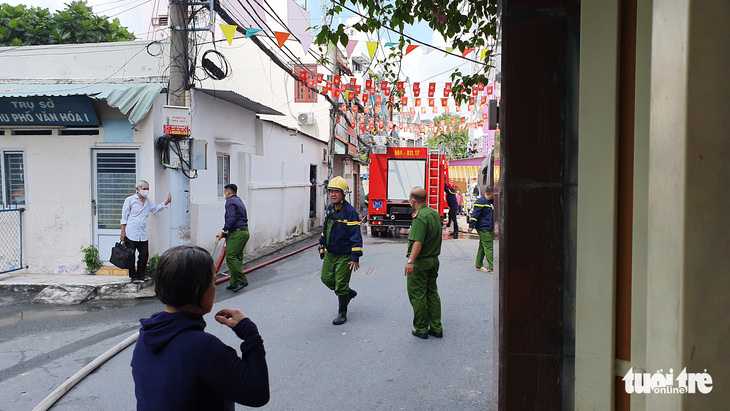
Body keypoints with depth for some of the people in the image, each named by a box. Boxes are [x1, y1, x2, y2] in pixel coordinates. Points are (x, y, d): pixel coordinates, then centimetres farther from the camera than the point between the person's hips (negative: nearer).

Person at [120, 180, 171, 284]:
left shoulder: (148, 201, 14)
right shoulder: (130, 200, -1)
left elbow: (156, 208, 35)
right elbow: (124, 217, -1)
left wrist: (167, 202, 22)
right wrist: (123, 232, -5)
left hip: (143, 234, 5)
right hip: (131, 234, -5)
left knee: (144, 254, 2)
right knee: (131, 256, 2)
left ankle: (141, 275, 18)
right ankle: (133, 276, 13)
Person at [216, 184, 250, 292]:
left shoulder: (230, 202, -6)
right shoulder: (239, 201, 23)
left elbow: (231, 218, -18)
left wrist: (223, 231, -15)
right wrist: (229, 231, 26)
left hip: (238, 233, -10)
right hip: (245, 231, 10)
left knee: (230, 256, -11)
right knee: (237, 258, 10)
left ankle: (241, 281, -14)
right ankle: (235, 283, 11)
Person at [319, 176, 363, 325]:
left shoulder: (350, 212, -19)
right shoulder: (330, 209, 6)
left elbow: (356, 236, -19)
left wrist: (355, 257, -22)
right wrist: (322, 245, 23)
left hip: (344, 256, -8)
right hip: (330, 253, 8)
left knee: (341, 284, -1)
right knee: (326, 279, 12)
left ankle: (342, 313, 17)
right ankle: (349, 293, 36)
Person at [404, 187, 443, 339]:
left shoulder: (420, 217, -21)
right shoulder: (435, 213, 7)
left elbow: (418, 242, -30)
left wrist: (410, 261, -34)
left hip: (420, 261, -9)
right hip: (434, 259, 9)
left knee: (417, 295, 2)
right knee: (432, 293, 14)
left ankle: (421, 329, 10)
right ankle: (436, 328, 18)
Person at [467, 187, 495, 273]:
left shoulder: (488, 202, 15)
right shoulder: (481, 201, -15)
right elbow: (475, 214, -19)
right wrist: (471, 226, -21)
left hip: (487, 228, 10)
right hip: (483, 228, -10)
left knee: (482, 247, 14)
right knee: (488, 247, -8)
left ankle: (479, 265, 22)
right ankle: (493, 268, -6)